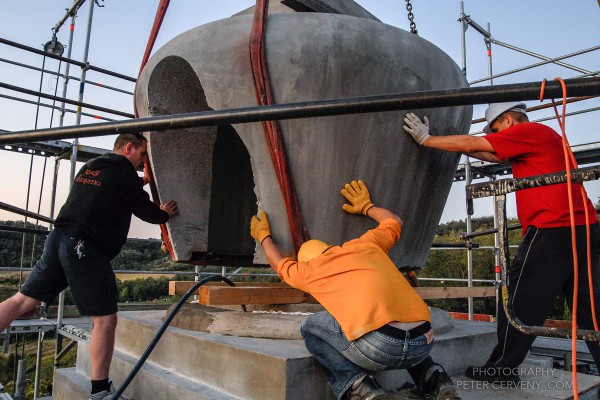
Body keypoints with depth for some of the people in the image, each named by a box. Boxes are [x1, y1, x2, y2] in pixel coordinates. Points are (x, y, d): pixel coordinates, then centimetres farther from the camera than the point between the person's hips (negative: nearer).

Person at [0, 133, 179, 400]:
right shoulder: (123, 172, -6)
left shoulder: (91, 166, 17)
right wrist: (165, 214, 19)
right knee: (105, 319, -2)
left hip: (59, 238, 9)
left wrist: (142, 182, 33)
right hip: (86, 251, -9)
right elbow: (145, 210, 0)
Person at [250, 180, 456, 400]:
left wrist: (263, 236, 57)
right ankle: (433, 379, 19)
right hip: (423, 343, 6)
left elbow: (279, 264, 40)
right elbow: (394, 221, 43)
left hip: (376, 347, -5)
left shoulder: (310, 271, 17)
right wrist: (367, 206, 57)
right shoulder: (366, 244, 23)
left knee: (311, 327, 19)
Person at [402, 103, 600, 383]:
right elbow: (492, 156, 27)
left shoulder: (528, 131, -4)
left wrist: (426, 139, 4)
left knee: (520, 301, -1)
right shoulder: (543, 136, 25)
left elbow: (471, 144, -6)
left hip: (552, 230, -10)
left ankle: (501, 369, 9)